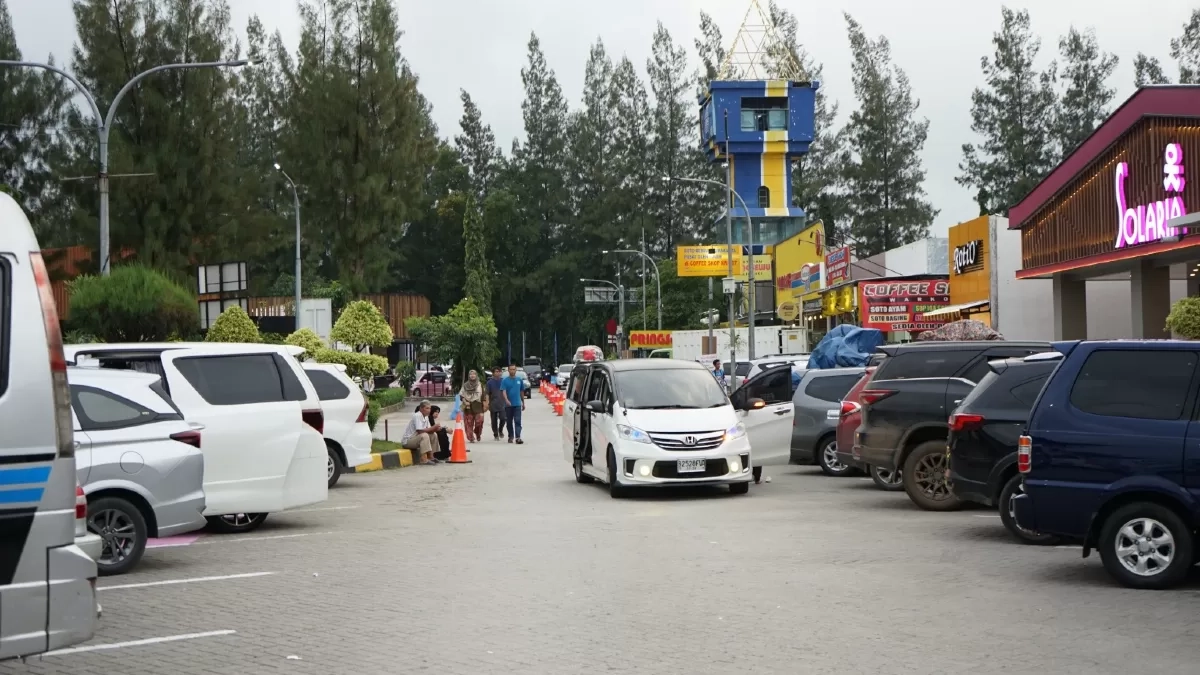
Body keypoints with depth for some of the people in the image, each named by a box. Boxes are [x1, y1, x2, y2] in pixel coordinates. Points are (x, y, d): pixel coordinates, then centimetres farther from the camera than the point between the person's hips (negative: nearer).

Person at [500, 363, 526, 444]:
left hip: (517, 404, 1)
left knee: (517, 421, -11)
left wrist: (523, 403, 18)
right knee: (509, 422, 10)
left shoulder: (519, 380, 7)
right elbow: (503, 391, -14)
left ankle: (518, 437, -19)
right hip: (508, 405, -1)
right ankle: (510, 437, 24)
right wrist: (506, 400, -31)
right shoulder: (505, 381, -2)